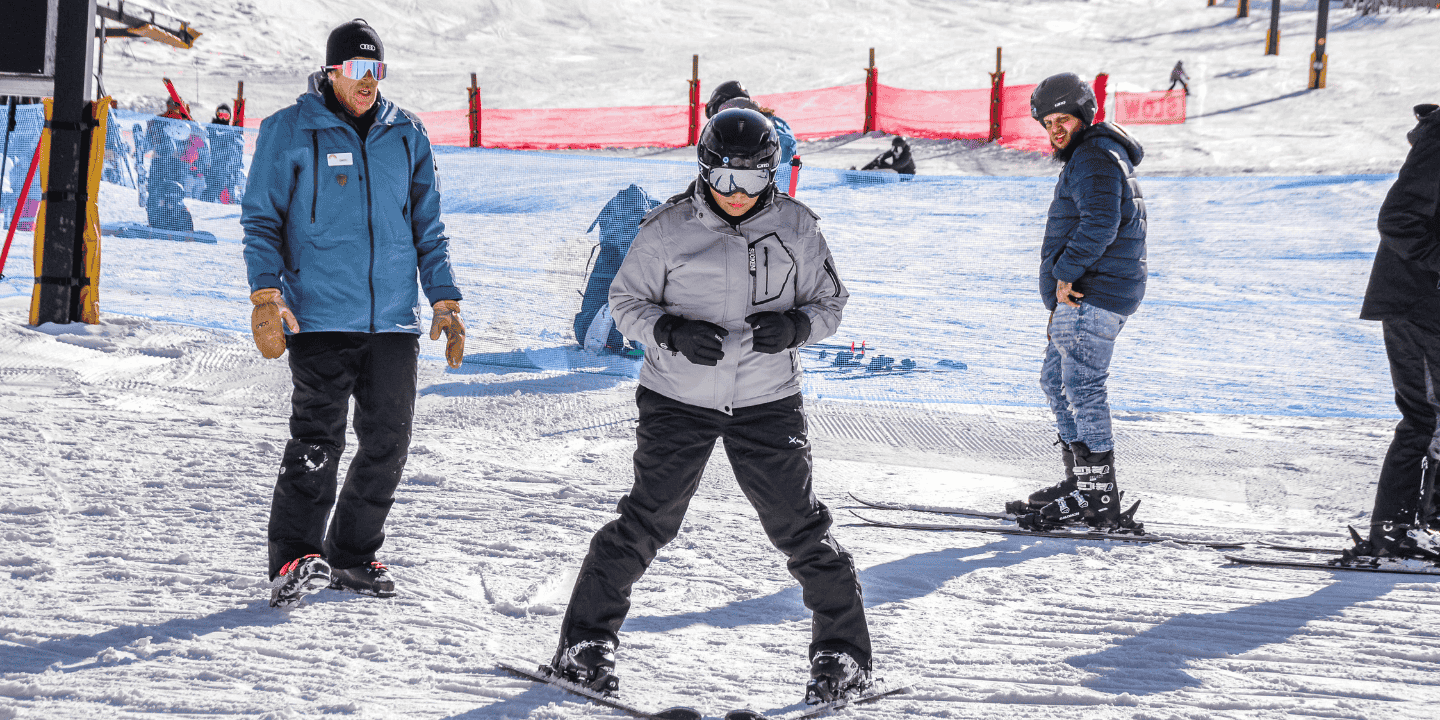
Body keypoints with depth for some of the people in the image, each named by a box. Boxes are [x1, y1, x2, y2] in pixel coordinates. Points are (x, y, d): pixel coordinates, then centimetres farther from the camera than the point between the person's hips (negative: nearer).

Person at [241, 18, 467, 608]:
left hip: (393, 318, 4)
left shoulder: (406, 136, 12)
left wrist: (445, 301, 11)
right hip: (320, 316, -4)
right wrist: (266, 295, -11)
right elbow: (261, 219, 2)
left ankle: (352, 555, 17)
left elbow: (427, 227, 18)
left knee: (388, 442, 5)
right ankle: (294, 559, -10)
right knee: (318, 438, -13)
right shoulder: (290, 132, 1)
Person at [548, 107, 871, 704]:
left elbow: (829, 303, 7)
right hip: (678, 400, -1)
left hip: (768, 403, 1)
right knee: (645, 525, -2)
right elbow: (627, 301, 2)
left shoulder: (795, 228, -1)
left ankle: (842, 653, 13)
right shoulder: (668, 229, -6)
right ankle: (587, 643, 11)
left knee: (801, 530, 0)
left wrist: (794, 327, -15)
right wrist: (673, 333, -18)